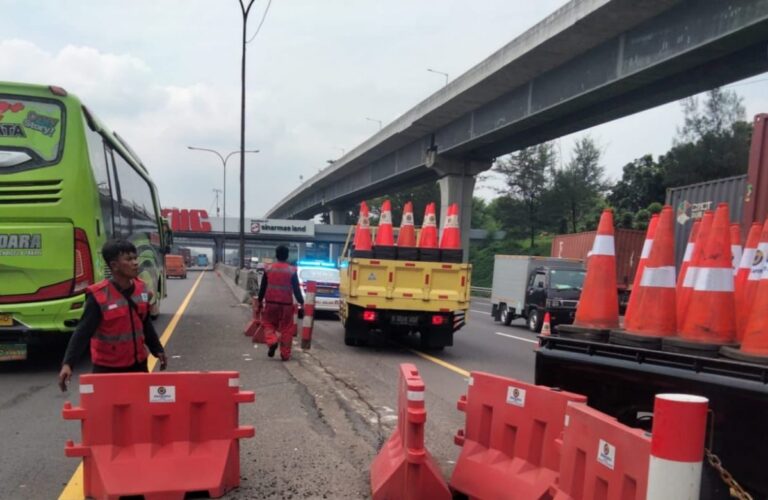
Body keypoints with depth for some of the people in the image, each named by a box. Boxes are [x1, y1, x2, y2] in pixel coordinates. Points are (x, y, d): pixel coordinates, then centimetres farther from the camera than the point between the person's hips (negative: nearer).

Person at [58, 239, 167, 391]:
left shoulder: (141, 289, 0)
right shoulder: (98, 296, -18)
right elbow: (83, 333, -19)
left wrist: (158, 350, 19)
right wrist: (67, 363, -29)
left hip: (138, 363, 5)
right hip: (107, 367, -5)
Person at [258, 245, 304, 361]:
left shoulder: (268, 268, 0)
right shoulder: (292, 270, -5)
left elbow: (262, 287, 7)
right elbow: (296, 289, -6)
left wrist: (260, 300, 17)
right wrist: (301, 302, 2)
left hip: (271, 302, 1)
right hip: (286, 303, -1)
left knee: (268, 323, 19)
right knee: (286, 329, 7)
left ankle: (272, 342, -8)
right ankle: (285, 354, 9)